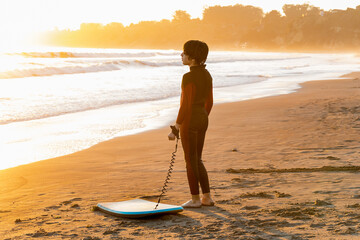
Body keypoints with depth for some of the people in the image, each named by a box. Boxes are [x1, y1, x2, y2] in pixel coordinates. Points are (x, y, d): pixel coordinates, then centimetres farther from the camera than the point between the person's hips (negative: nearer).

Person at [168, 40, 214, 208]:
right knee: (197, 160, 17)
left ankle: (195, 199, 14)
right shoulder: (206, 75, 7)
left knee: (190, 161, 4)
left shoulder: (189, 77, -20)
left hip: (189, 121, -8)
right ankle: (207, 198, 18)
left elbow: (185, 106, -21)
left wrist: (175, 129, -15)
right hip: (203, 120, 8)